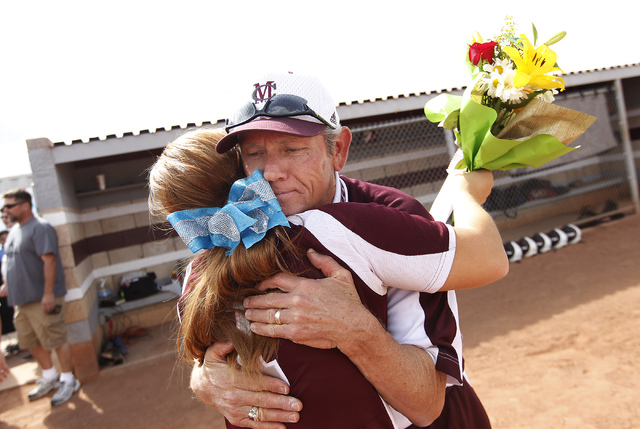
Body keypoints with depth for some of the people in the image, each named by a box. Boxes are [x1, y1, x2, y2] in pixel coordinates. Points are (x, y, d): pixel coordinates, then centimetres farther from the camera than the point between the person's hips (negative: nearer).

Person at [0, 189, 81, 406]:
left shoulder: (40, 228, -15)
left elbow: (49, 260, -22)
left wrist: (48, 293, -26)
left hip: (42, 298, -9)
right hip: (21, 298, 9)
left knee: (56, 340, -1)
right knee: (31, 341, 18)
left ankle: (68, 381, 13)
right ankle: (50, 377, 34)